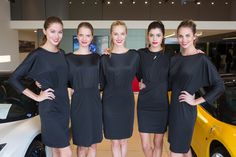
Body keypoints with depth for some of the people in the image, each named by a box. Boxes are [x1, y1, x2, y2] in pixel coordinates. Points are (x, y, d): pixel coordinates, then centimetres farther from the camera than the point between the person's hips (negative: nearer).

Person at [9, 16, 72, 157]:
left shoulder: (62, 53, 8)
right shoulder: (37, 55, -11)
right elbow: (14, 79, -9)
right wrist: (36, 97, -10)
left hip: (64, 105, 6)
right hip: (49, 108, -6)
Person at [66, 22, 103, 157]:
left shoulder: (97, 57, 7)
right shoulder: (69, 58, -1)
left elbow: (100, 80, 6)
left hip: (95, 103, 3)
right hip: (78, 103, -2)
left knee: (93, 144, 12)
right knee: (82, 145, 8)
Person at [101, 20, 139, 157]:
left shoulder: (134, 55, -3)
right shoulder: (105, 57, -2)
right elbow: (101, 82, 5)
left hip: (127, 101, 1)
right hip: (110, 103, 0)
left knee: (124, 140, 15)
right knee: (115, 141, 10)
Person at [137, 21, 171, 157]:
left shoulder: (169, 56, 0)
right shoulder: (141, 54, -1)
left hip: (162, 105, 0)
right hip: (144, 105, 0)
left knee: (158, 143, 12)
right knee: (145, 145, 5)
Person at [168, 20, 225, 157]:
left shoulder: (202, 59, -10)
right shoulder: (175, 59, 7)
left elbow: (219, 86, -10)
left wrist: (197, 101, -11)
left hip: (186, 110, -6)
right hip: (174, 108, 6)